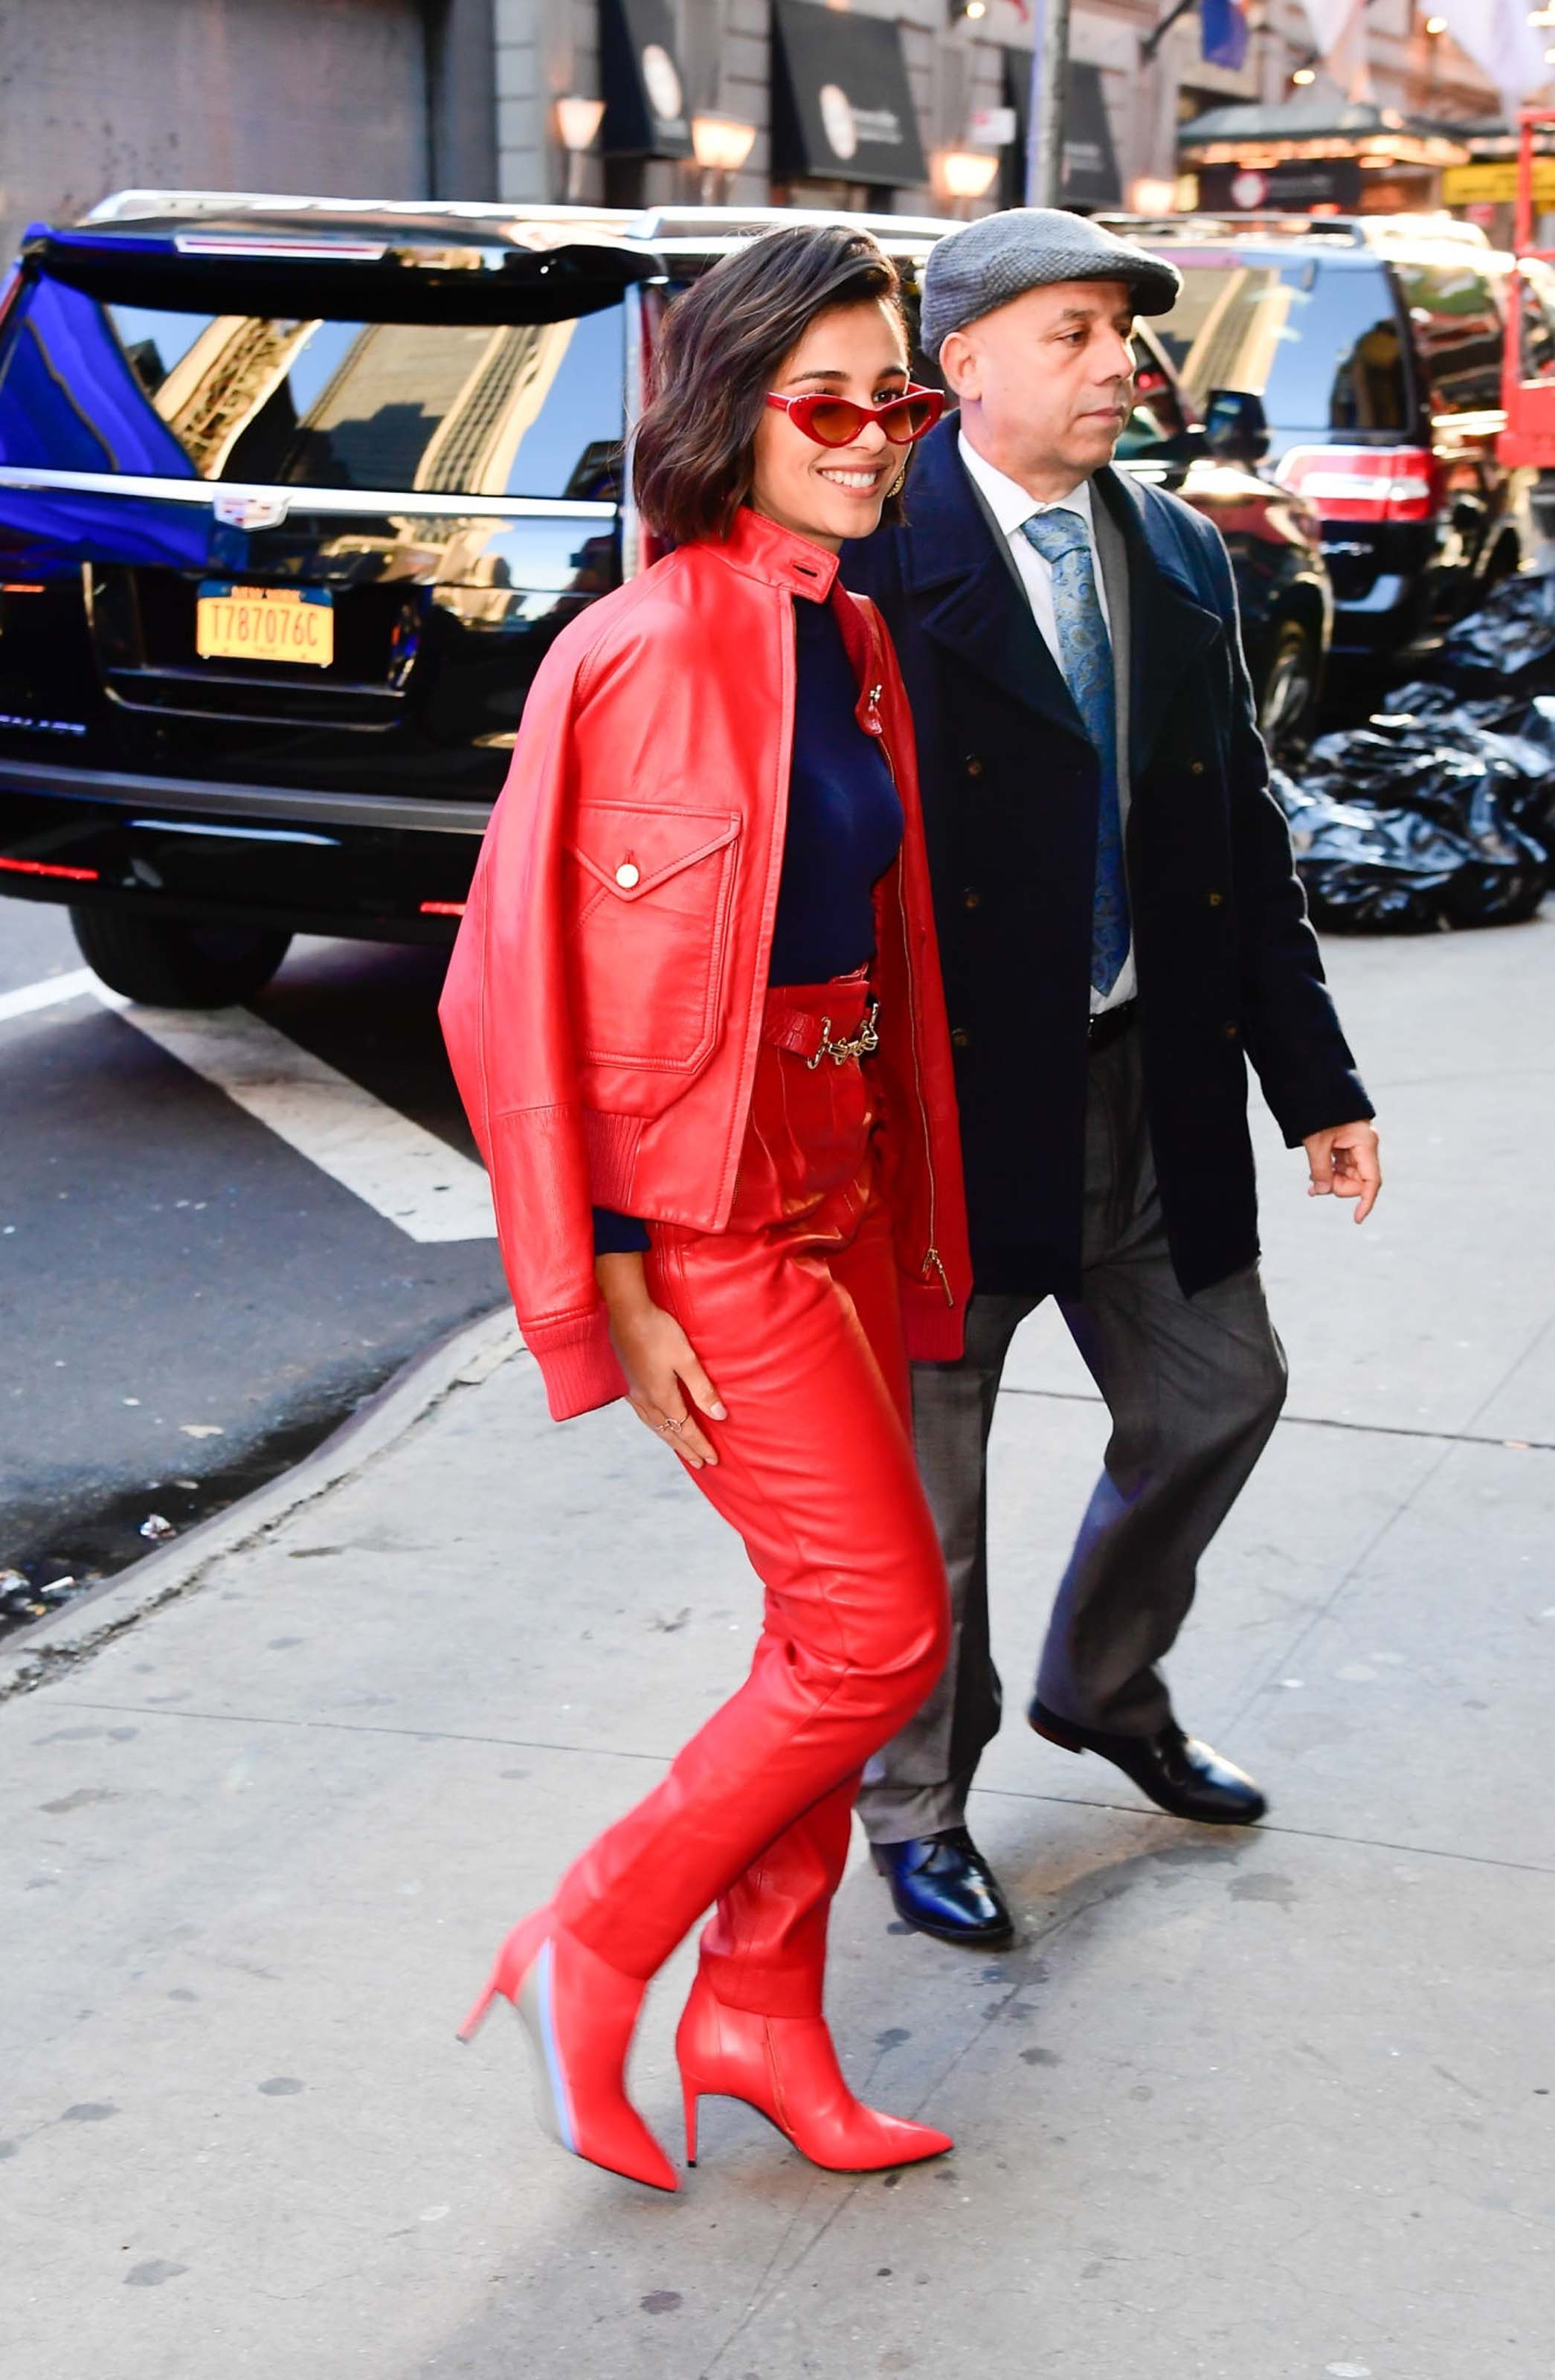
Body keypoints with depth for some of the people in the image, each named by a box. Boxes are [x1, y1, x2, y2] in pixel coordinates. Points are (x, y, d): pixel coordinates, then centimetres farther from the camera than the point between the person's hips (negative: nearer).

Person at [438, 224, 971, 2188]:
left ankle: (759, 2013, 29)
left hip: (839, 1179, 8)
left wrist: (908, 1201, 14)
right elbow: (527, 990, -17)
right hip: (706, 1209, -8)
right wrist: (611, 1287, -17)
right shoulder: (639, 656, -17)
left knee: (832, 1631, 13)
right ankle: (590, 1952, 12)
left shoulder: (851, 646, 9)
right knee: (880, 1628, -6)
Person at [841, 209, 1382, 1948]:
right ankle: (917, 1806, 28)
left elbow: (1245, 841, 12)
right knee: (924, 1458, 7)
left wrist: (1315, 1085, 10)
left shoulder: (1178, 560, 8)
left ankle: (1102, 1688, 43)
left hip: (1150, 1079, 7)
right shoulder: (877, 565, -13)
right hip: (950, 1089, -6)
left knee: (1216, 1396, 17)